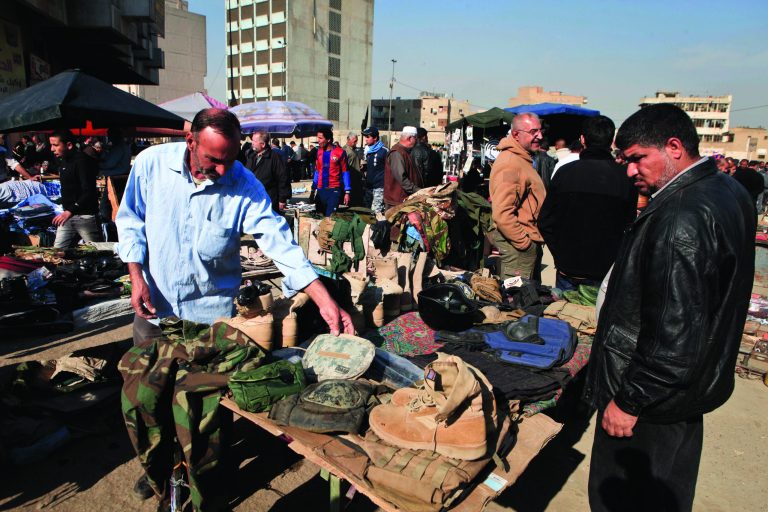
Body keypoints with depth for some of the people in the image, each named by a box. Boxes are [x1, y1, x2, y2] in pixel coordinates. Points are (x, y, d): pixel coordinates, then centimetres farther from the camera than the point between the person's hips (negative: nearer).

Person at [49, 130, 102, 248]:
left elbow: (88, 192, -24)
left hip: (85, 216, -9)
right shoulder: (63, 162, 14)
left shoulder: (82, 161, -14)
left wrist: (70, 211, -30)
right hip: (68, 215, 9)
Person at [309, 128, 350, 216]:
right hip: (320, 190, 5)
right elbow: (317, 171, 14)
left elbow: (345, 172, -4)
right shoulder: (319, 151, 7)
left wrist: (347, 192, -10)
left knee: (330, 217, -8)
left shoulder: (340, 152, -7)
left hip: (334, 190, -5)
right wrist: (313, 189, 10)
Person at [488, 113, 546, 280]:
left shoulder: (521, 159, 15)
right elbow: (502, 214, -28)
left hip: (529, 241, 11)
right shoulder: (510, 164, -20)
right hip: (518, 246, -11)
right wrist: (524, 242, -20)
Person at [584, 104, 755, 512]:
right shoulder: (728, 191, 5)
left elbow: (675, 332, -29)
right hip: (694, 383, 10)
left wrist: (628, 401, -18)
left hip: (653, 401, -10)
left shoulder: (682, 218, -28)